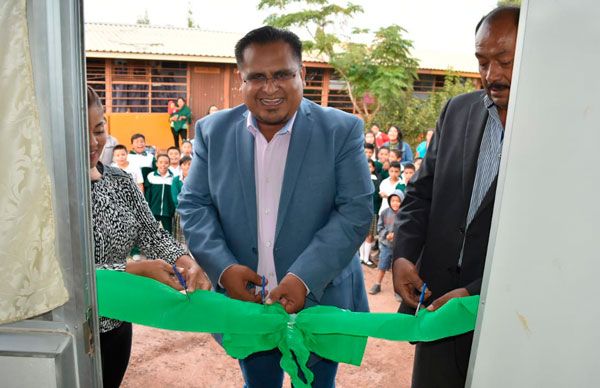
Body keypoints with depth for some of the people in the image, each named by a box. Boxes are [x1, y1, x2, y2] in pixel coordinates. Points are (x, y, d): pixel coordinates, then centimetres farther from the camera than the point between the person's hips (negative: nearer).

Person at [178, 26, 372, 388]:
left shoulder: (342, 130, -9)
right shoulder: (213, 131, -1)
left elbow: (357, 209, -13)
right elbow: (193, 204, 1)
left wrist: (305, 277, -22)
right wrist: (222, 267, -15)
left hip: (320, 303, -2)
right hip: (246, 301, 3)